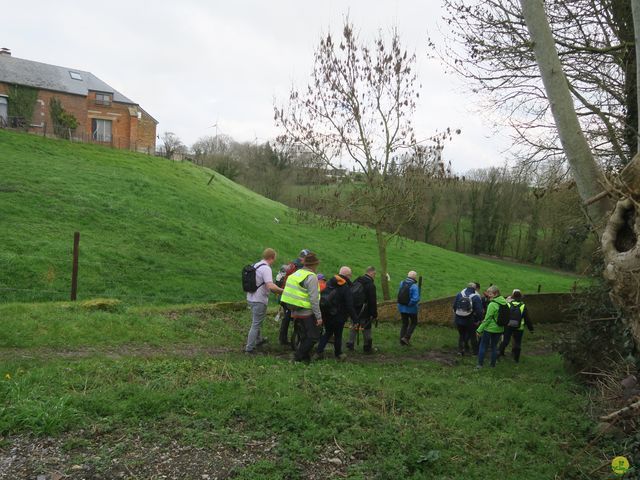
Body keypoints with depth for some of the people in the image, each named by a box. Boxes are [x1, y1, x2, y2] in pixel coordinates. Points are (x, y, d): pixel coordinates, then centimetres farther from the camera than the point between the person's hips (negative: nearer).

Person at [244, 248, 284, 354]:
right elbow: (270, 286, -31)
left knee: (256, 322, 25)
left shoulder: (255, 265, 8)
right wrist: (282, 291, -18)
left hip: (251, 298, 9)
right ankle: (249, 348, 4)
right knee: (256, 324, 0)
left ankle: (259, 340, 42)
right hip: (259, 300, -9)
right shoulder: (266, 269, -20)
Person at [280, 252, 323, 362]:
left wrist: (293, 312, 21)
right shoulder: (311, 277, -16)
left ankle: (304, 356, 23)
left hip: (296, 312, 9)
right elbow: (314, 299, -21)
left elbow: (293, 294, 15)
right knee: (314, 336, 2)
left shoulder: (296, 274, 11)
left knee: (306, 335, 20)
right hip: (307, 312, -9)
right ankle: (299, 356, 2)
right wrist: (319, 316, -17)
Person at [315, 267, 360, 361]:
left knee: (327, 332, 20)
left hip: (325, 314, 5)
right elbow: (350, 307, -17)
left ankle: (319, 351, 12)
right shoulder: (346, 289, -17)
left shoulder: (330, 282, 2)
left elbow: (322, 295, 10)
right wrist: (355, 319, -11)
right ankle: (338, 354, 27)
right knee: (338, 335, 12)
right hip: (338, 315, -5)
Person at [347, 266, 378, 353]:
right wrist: (374, 314, -11)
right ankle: (367, 347, 10)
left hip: (354, 309, 7)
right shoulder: (371, 284, -15)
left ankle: (350, 344, 19)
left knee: (354, 326, 17)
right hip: (365, 311, -6)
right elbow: (373, 301, -16)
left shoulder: (357, 281, 8)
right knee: (366, 328, 4)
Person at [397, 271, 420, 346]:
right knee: (413, 322, 18)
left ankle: (402, 341, 19)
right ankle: (406, 337, 7)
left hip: (402, 307, 5)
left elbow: (399, 294, 4)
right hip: (411, 308, -5)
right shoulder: (414, 286, -21)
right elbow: (416, 299, -28)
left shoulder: (402, 283, -4)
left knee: (404, 323, 19)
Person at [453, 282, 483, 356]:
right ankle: (475, 351, 23)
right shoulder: (476, 297, -13)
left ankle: (460, 350, 18)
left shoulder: (459, 294, -3)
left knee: (461, 335, 19)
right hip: (470, 321, -3)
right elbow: (479, 311, -15)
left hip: (459, 320, 3)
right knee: (472, 336, 14)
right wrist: (478, 320, -3)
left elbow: (454, 306, 5)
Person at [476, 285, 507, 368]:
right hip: (499, 329, 6)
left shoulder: (492, 304, -20)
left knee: (483, 346, 8)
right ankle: (493, 364, 24)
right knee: (494, 346, 19)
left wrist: (479, 329, -11)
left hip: (490, 328, -6)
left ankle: (480, 364, 11)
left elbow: (487, 319, -18)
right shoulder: (504, 302, 1)